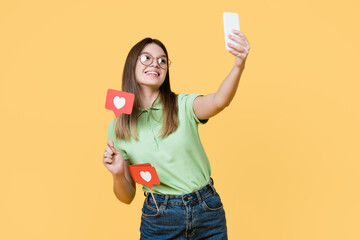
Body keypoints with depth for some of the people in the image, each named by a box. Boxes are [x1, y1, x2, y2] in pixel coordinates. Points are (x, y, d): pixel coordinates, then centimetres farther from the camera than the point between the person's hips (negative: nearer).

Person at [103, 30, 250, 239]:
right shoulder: (118, 127, -2)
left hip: (208, 214, 0)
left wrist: (239, 66, -46)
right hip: (159, 222, 1)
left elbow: (219, 101, -29)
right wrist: (118, 175, -18)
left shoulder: (183, 106, -6)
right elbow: (127, 197, 3)